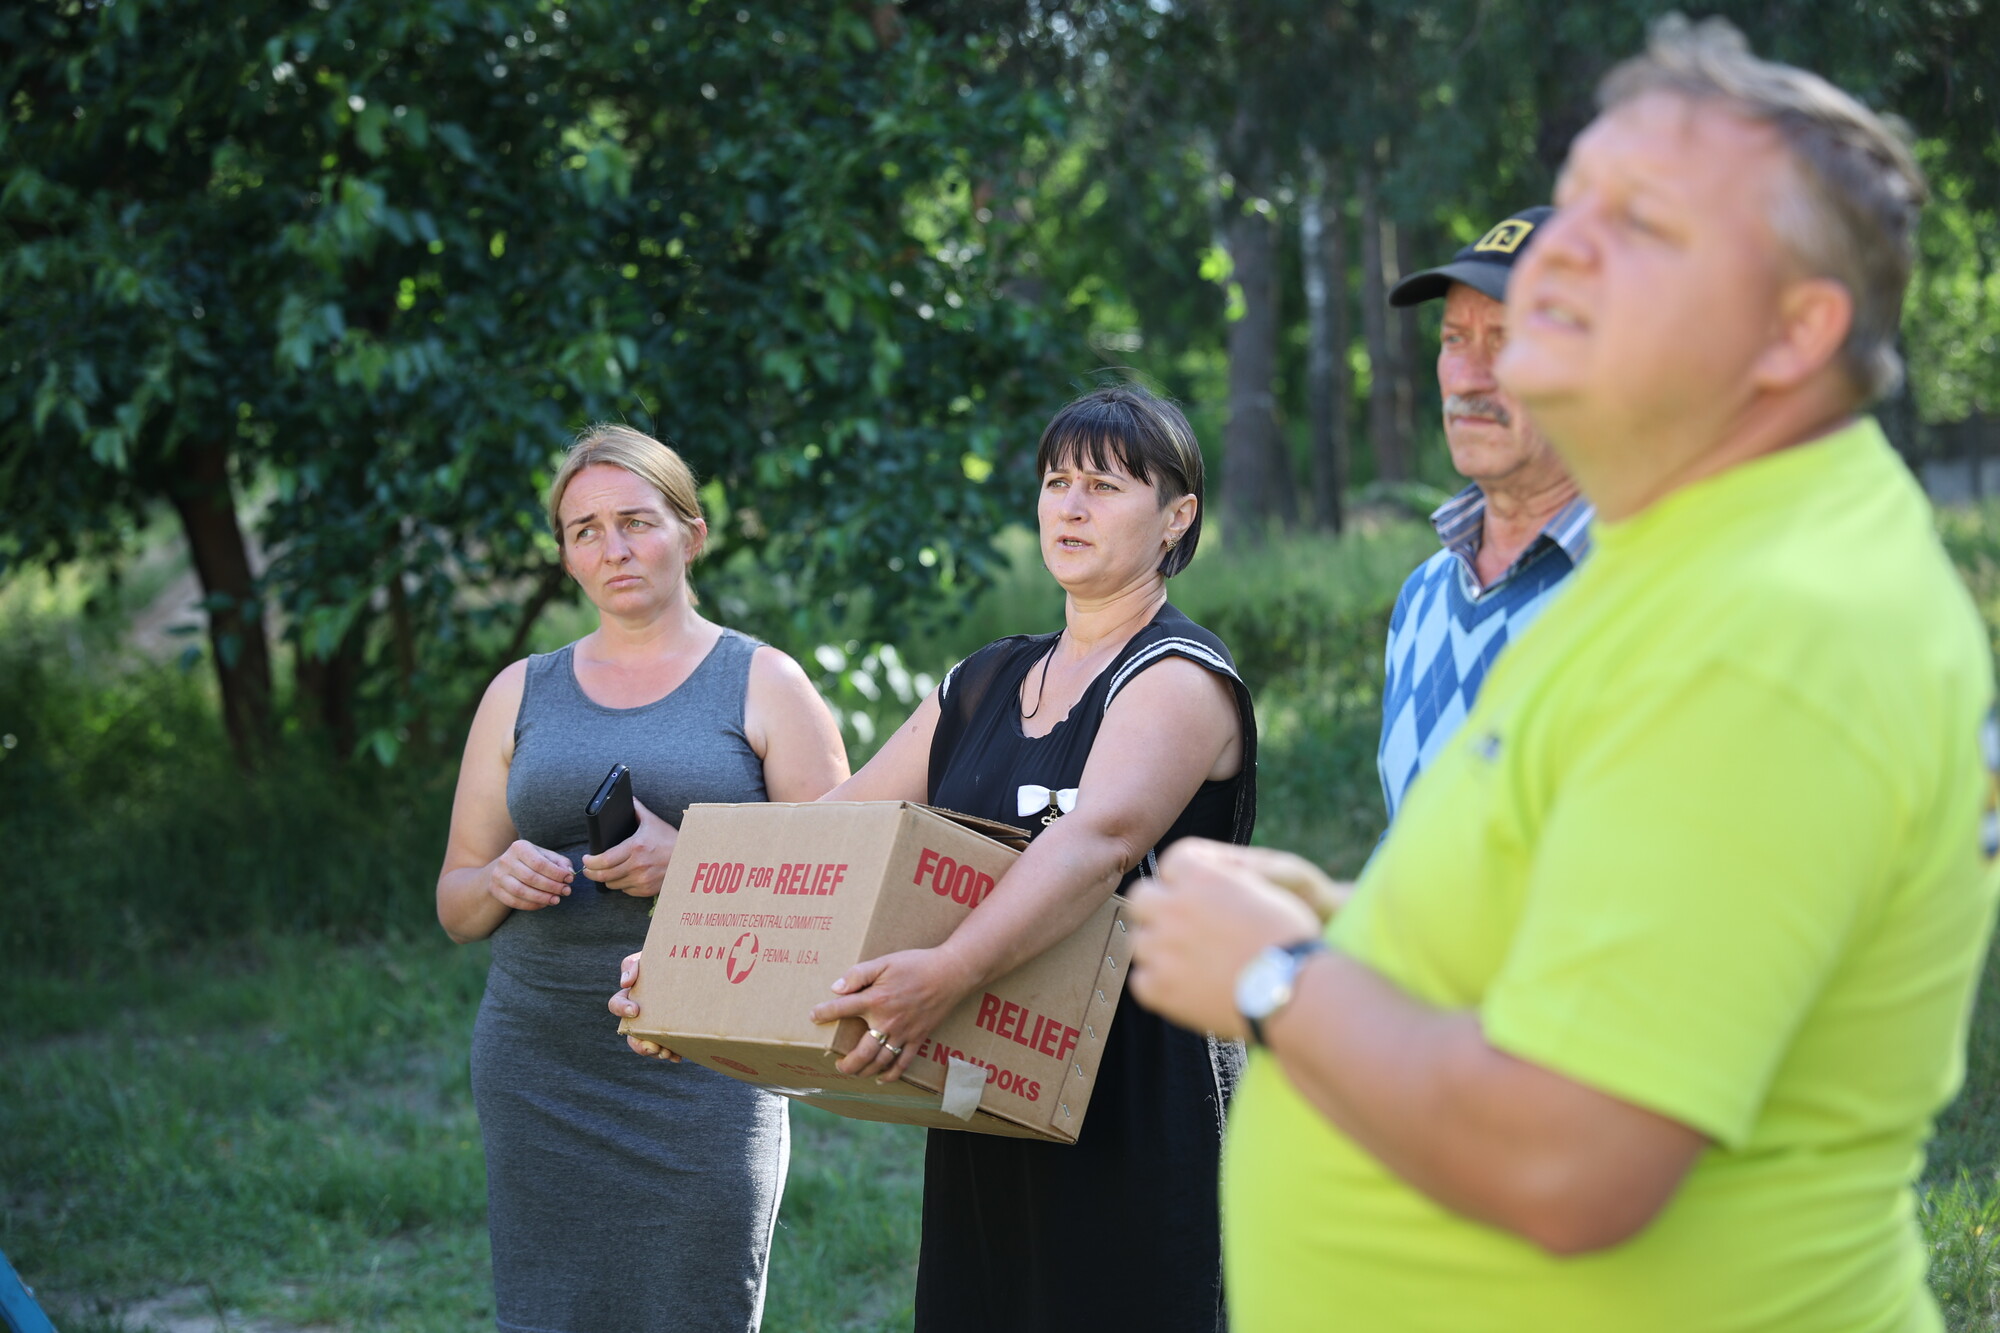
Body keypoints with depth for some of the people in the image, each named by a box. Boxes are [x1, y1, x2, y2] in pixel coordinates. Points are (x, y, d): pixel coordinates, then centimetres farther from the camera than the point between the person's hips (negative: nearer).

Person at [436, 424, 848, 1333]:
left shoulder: (764, 685, 4)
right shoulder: (520, 693, 14)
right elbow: (455, 907, 17)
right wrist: (500, 881, -6)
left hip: (705, 1065, -3)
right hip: (537, 1071, 3)